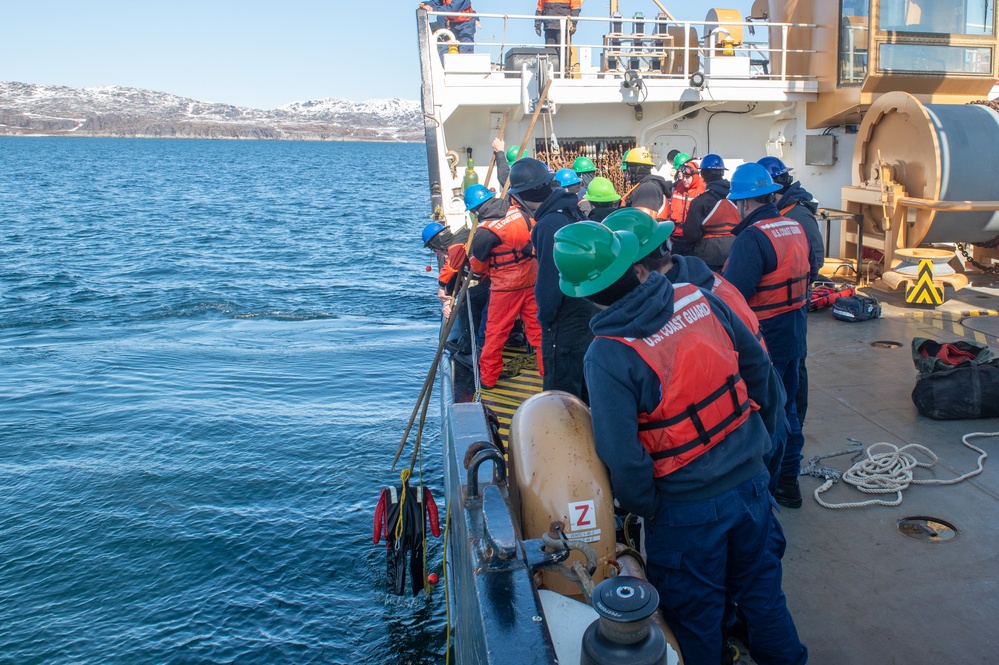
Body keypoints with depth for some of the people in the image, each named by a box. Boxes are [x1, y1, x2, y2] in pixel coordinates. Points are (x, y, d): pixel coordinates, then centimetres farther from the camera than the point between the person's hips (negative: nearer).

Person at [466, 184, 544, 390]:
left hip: (506, 287, -5)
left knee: (495, 332, 8)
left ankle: (487, 378, 17)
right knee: (537, 327, 14)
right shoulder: (519, 213, -3)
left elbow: (478, 266, -5)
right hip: (531, 280, 5)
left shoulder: (485, 231, -17)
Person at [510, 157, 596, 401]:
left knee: (561, 390, 3)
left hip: (565, 320, -10)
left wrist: (545, 315, -9)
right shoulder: (571, 210, 6)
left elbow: (549, 279, -23)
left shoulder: (550, 224, -23)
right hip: (585, 310, 10)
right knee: (582, 385, 24)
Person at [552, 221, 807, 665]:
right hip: (751, 479, 5)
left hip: (689, 509, -5)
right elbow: (757, 362, 4)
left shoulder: (607, 356, -24)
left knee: (696, 616, 20)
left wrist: (644, 508, -6)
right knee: (761, 588, 28)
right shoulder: (698, 299, -9)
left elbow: (621, 458, -24)